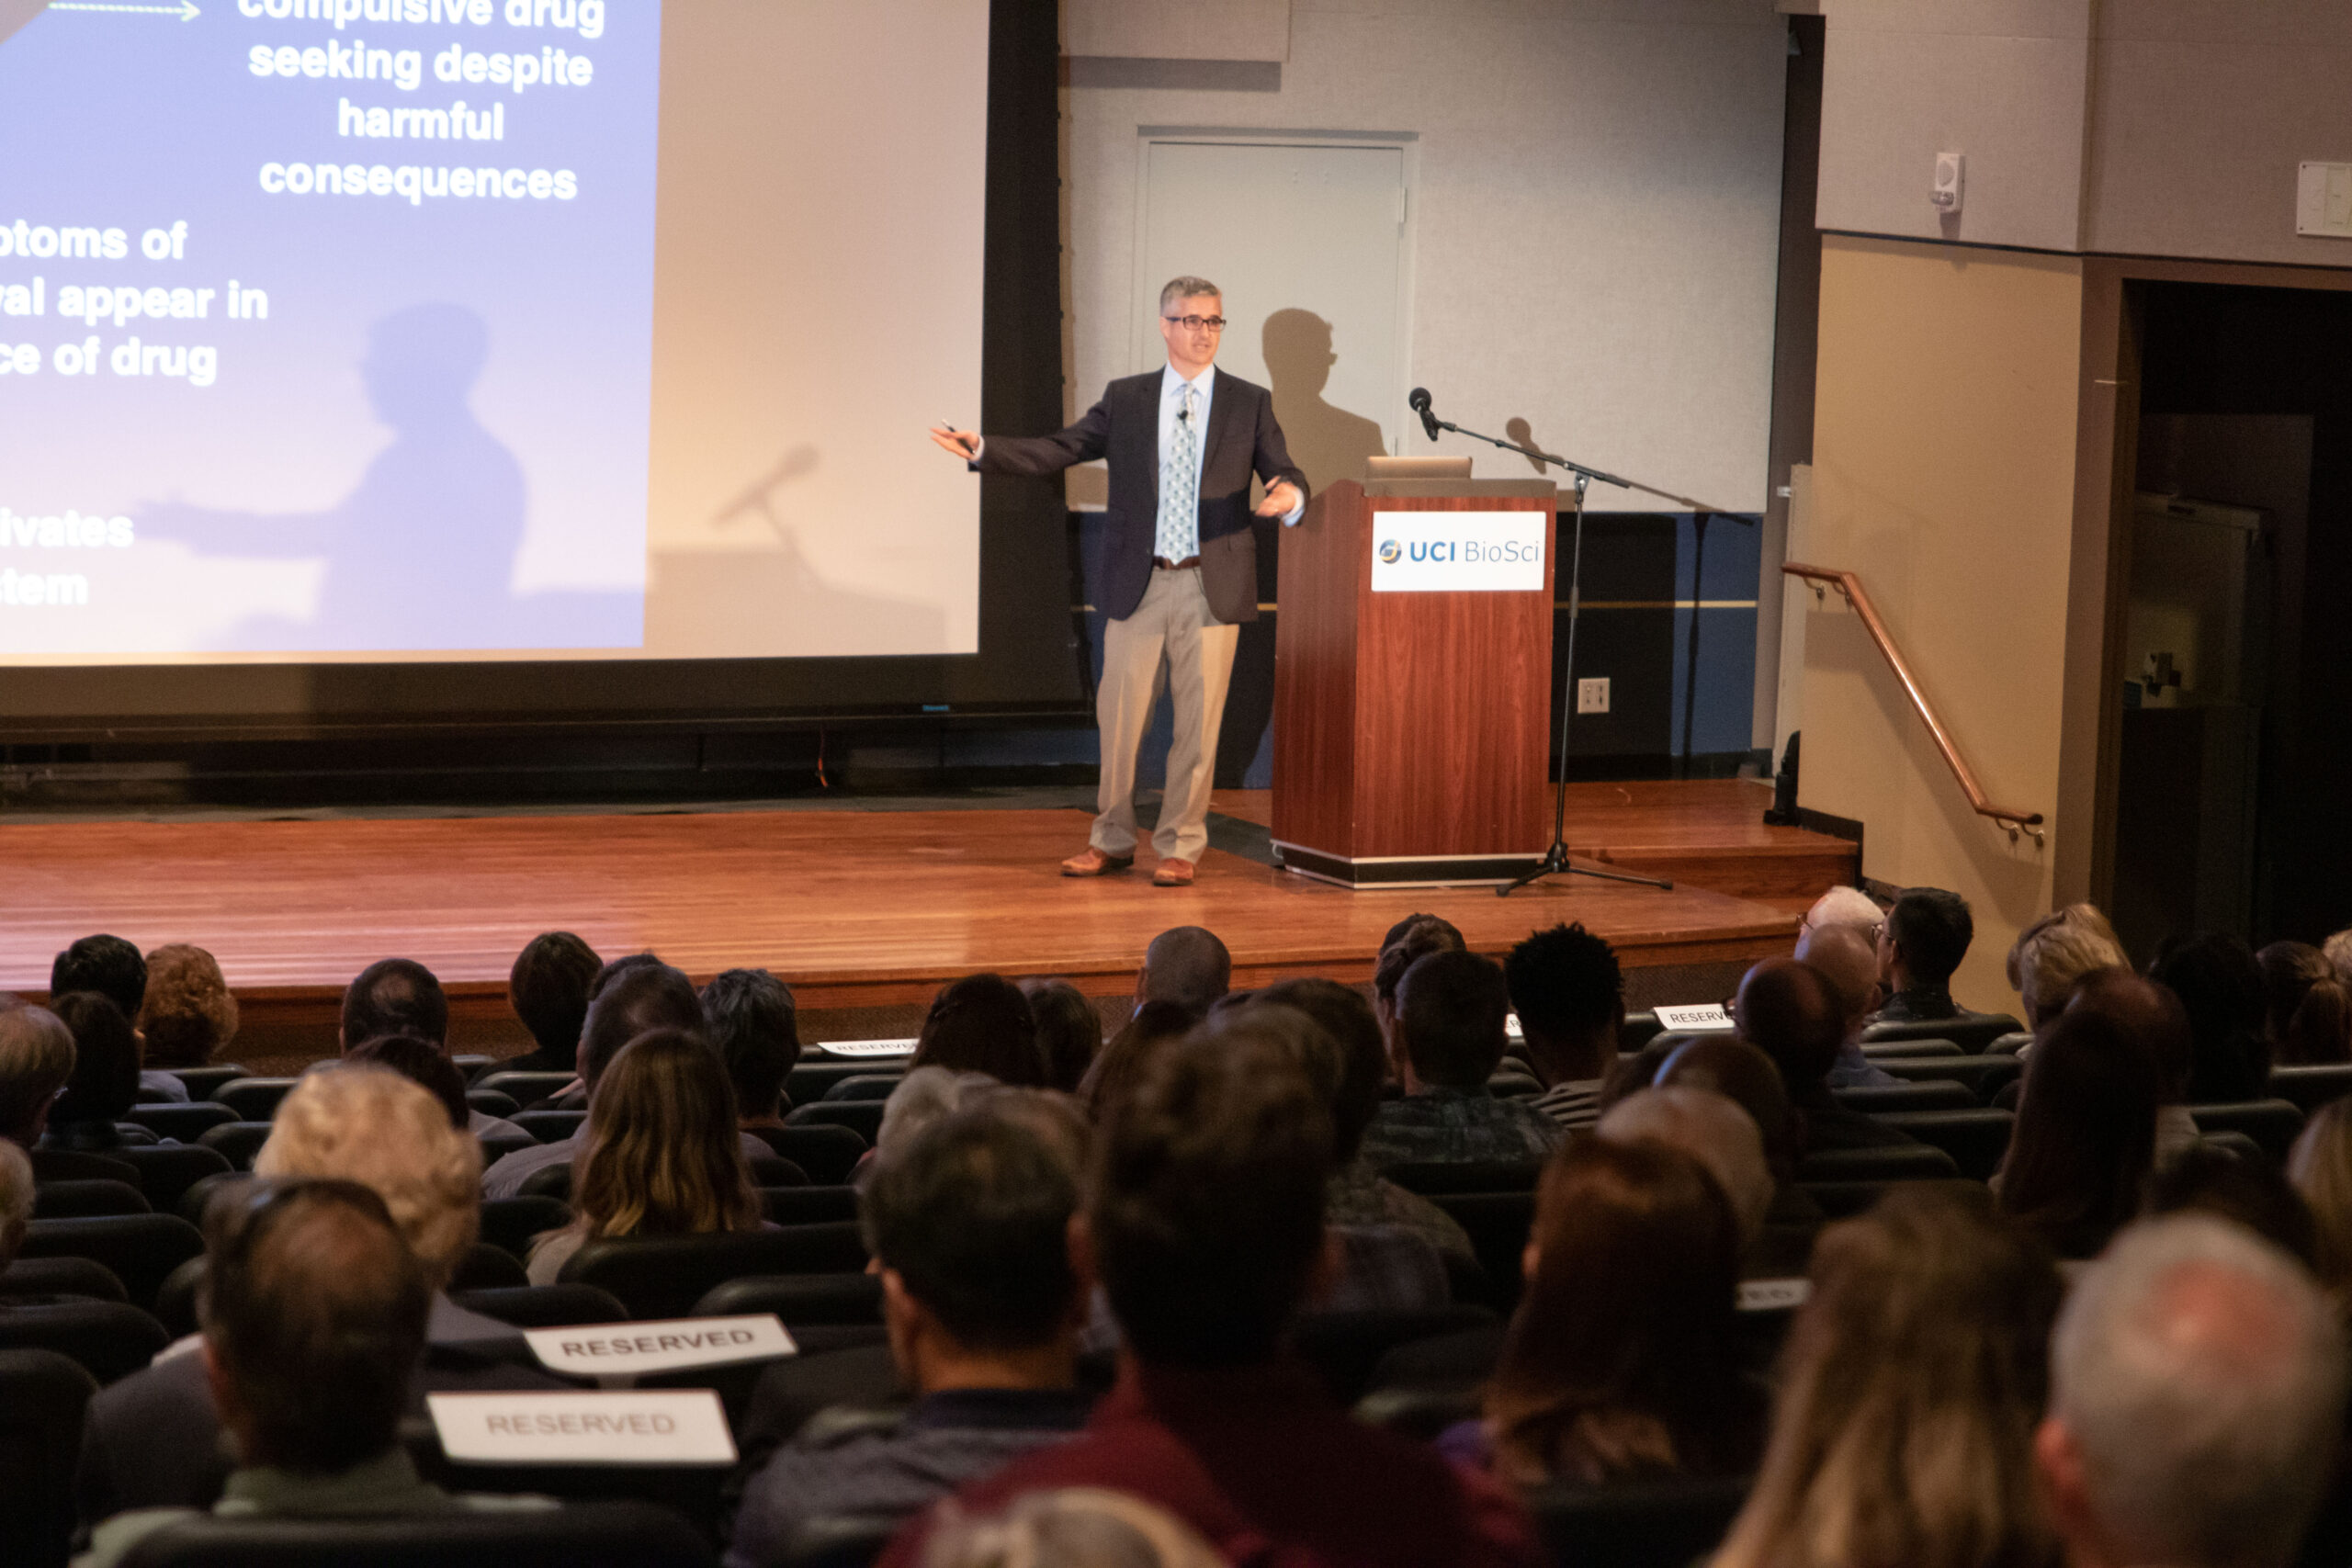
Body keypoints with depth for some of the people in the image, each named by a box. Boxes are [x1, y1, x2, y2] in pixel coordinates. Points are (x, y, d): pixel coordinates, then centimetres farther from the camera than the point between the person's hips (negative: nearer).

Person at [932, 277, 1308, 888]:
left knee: (1197, 720, 2)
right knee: (1119, 715, 5)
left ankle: (1180, 848, 13)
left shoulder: (1250, 404, 5)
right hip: (1138, 584, 1)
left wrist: (1289, 495, -24)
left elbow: (1285, 477, 0)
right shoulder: (1125, 399, 8)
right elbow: (1059, 450, 5)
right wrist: (983, 449, -6)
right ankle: (1111, 841, 20)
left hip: (1212, 586, -1)